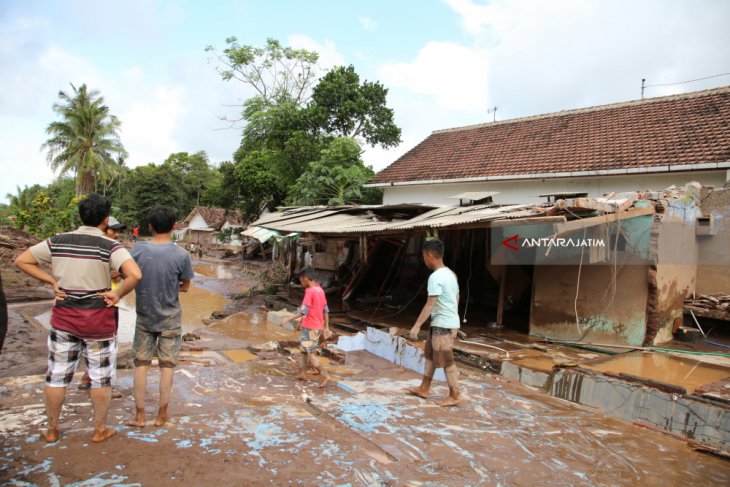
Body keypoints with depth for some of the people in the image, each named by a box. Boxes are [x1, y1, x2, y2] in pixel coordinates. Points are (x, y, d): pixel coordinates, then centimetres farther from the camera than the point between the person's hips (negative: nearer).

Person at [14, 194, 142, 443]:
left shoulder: (57, 241, -1)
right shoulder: (110, 246, -14)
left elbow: (21, 261, 6)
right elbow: (135, 274, -29)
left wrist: (52, 281, 4)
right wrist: (117, 294, -14)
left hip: (63, 319, 4)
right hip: (98, 321, -3)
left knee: (57, 375, 17)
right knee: (101, 377, 12)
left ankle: (52, 430, 31)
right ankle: (99, 430, 24)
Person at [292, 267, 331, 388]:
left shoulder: (310, 291, -17)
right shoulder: (320, 290, 9)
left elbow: (304, 310, -22)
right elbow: (326, 310, 11)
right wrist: (326, 327, 15)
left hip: (309, 327, -9)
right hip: (318, 326, 9)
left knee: (310, 352, -3)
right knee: (304, 349, 19)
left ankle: (325, 375, -7)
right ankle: (303, 374, 25)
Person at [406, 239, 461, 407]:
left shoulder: (436, 277, -21)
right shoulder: (450, 274, 9)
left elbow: (430, 305, -24)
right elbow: (456, 298, 16)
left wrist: (417, 325, -22)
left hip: (443, 325, -10)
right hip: (450, 322, 10)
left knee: (446, 361, 2)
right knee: (430, 355, 18)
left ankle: (454, 396, 14)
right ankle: (423, 389, 28)